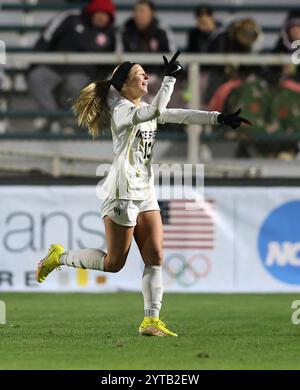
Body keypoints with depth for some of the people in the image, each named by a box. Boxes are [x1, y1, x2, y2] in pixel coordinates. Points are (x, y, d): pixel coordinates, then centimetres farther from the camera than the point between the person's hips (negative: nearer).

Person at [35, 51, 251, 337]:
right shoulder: (122, 111, -14)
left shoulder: (145, 110, 13)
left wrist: (218, 117, 3)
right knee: (113, 263, -1)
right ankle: (59, 257, 18)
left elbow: (180, 115, 11)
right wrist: (169, 77, -29)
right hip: (122, 195, -8)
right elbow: (155, 111, -31)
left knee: (155, 257, -1)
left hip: (145, 194, 8)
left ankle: (151, 321, -1)